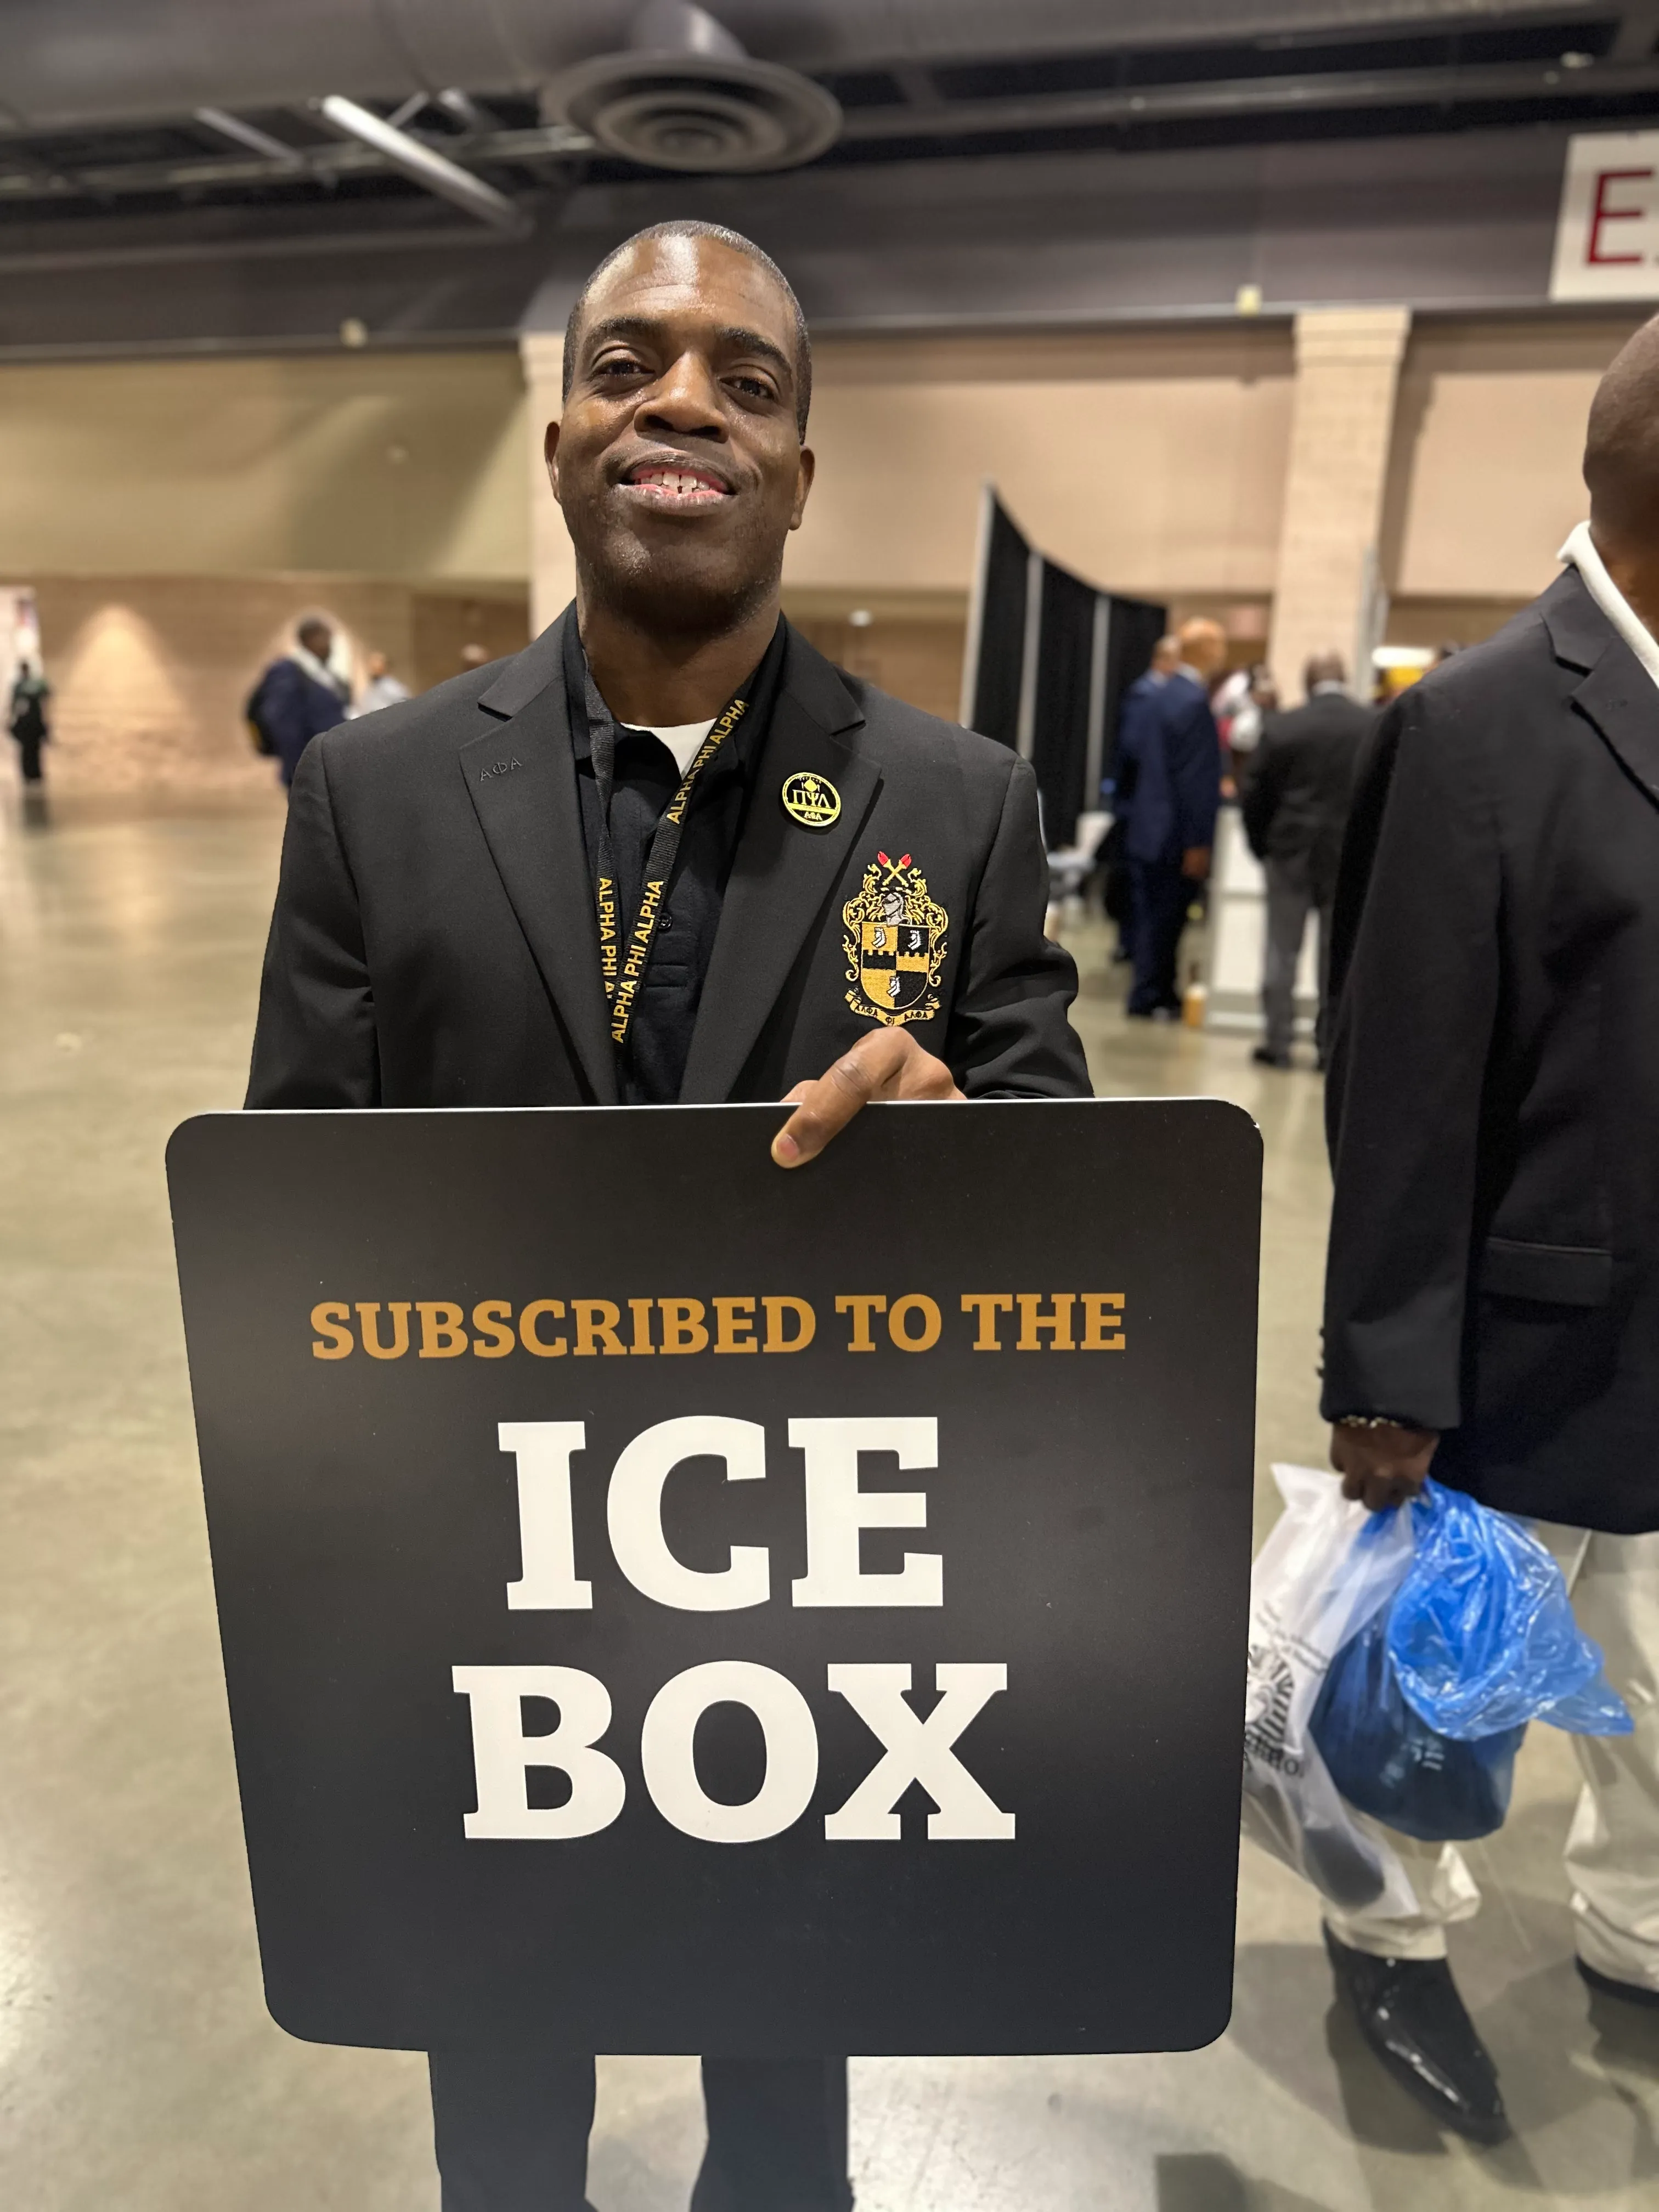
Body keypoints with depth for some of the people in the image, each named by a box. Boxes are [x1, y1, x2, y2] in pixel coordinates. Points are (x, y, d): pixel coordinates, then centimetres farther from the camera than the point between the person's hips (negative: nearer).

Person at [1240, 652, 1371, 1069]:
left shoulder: (1281, 727, -6)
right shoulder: (1377, 727, -4)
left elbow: (1254, 796, -3)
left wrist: (1262, 847, 10)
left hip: (1291, 851, -1)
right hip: (1352, 856, 1)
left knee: (1282, 950, 7)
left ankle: (1277, 1041, 9)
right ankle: (1331, 1043, 13)